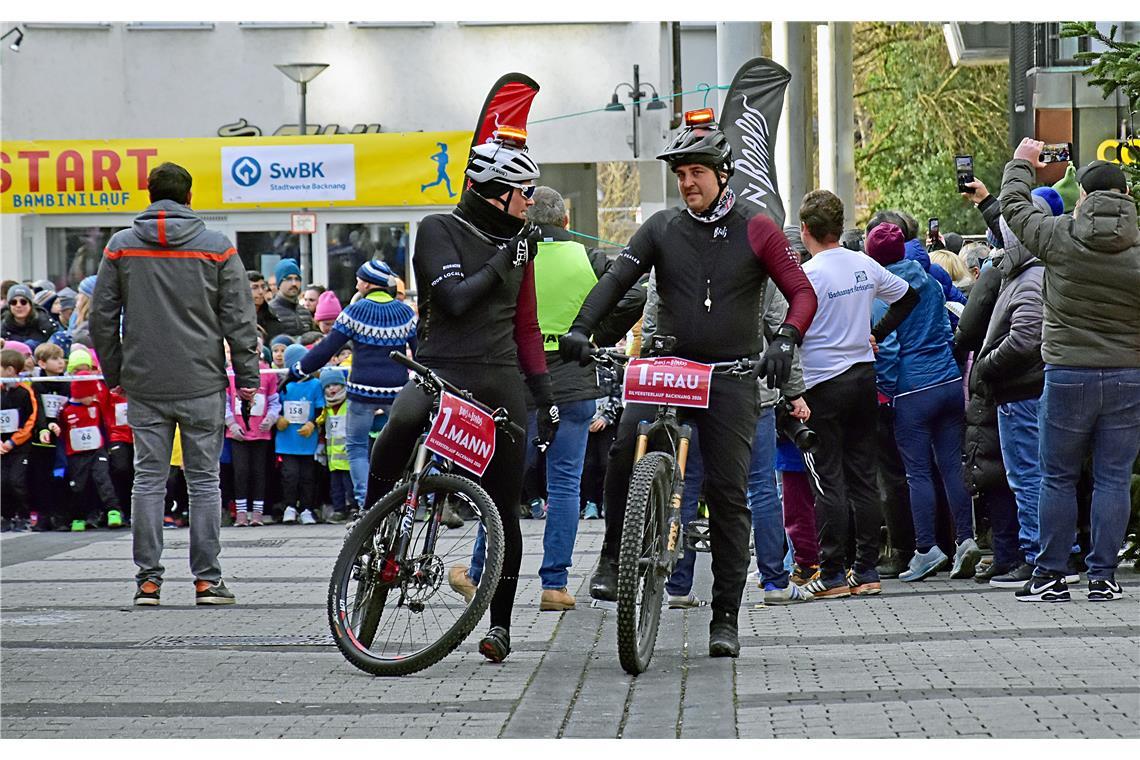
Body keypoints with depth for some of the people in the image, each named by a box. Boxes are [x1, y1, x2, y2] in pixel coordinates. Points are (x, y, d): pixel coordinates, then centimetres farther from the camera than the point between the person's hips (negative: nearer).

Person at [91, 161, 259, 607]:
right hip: (202, 384, -2)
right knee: (204, 479, 4)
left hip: (143, 385, 2)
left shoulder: (120, 247, 3)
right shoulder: (217, 248, -2)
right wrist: (248, 379, 5)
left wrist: (114, 374, 15)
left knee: (148, 479, 6)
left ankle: (148, 579, 5)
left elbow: (102, 318, 6)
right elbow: (239, 320, -3)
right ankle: (206, 579, 3)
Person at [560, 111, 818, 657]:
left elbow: (803, 293, 0)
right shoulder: (663, 228, 8)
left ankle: (725, 619, 3)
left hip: (732, 377, -1)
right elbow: (617, 277, -2)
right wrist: (580, 327, -19)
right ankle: (614, 558, -9)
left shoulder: (756, 232, 3)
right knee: (626, 448, -27)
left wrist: (784, 340, -20)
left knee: (729, 495, -3)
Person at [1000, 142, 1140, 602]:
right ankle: (1103, 576, 7)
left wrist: (1022, 164, 25)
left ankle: (1051, 576, 11)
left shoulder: (1060, 238, -8)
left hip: (1067, 375, -1)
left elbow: (1014, 207, 9)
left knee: (1058, 478, 8)